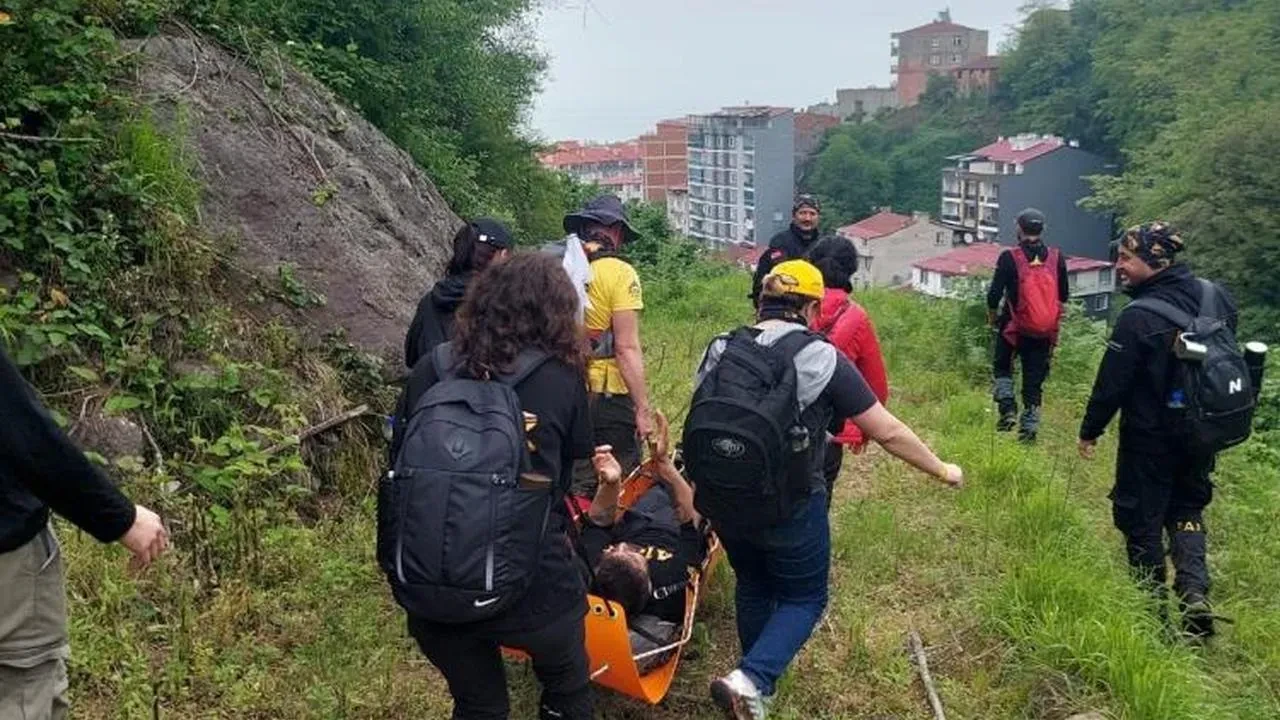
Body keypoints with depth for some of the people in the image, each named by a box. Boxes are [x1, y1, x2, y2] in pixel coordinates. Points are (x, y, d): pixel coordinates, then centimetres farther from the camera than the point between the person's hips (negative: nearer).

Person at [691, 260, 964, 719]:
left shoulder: (719, 349, 2)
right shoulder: (820, 359, -11)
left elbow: (699, 420, 13)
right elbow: (887, 432, -7)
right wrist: (941, 470, 7)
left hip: (721, 500, 5)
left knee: (753, 585, 28)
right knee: (804, 597, 17)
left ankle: (758, 683, 42)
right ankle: (751, 680, -3)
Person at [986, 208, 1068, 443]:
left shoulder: (1010, 257, -13)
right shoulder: (1057, 258, -1)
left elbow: (994, 294, -11)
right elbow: (1063, 296, 7)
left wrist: (992, 317, 7)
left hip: (1014, 328, -3)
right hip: (1045, 332, 3)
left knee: (1003, 367, 18)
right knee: (1035, 377, 10)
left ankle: (1008, 408, 0)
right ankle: (1030, 426, 12)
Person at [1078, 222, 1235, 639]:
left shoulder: (1139, 316, -23)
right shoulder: (1216, 298, -2)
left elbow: (1112, 382, -18)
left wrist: (1090, 430, -5)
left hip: (1150, 436, -6)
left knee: (1142, 517, 10)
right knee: (1186, 509, 21)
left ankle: (1152, 601, 18)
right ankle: (1194, 592, 5)